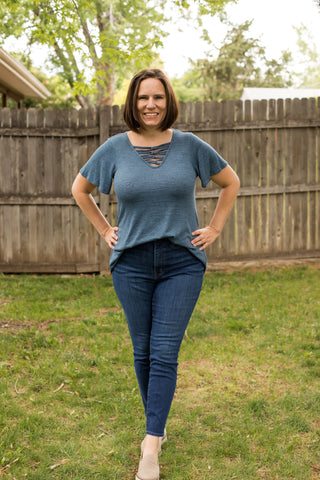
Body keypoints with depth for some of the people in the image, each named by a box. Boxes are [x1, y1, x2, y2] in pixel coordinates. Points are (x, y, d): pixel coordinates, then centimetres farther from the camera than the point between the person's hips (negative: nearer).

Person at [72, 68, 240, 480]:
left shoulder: (189, 145, -1)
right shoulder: (115, 148, 1)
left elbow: (231, 182, 12)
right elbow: (80, 189, 15)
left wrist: (214, 229, 5)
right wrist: (104, 231, 8)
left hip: (182, 263, -1)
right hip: (131, 263, 2)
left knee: (165, 353, -5)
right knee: (143, 351, 9)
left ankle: (151, 446, -2)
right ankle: (156, 426, 30)